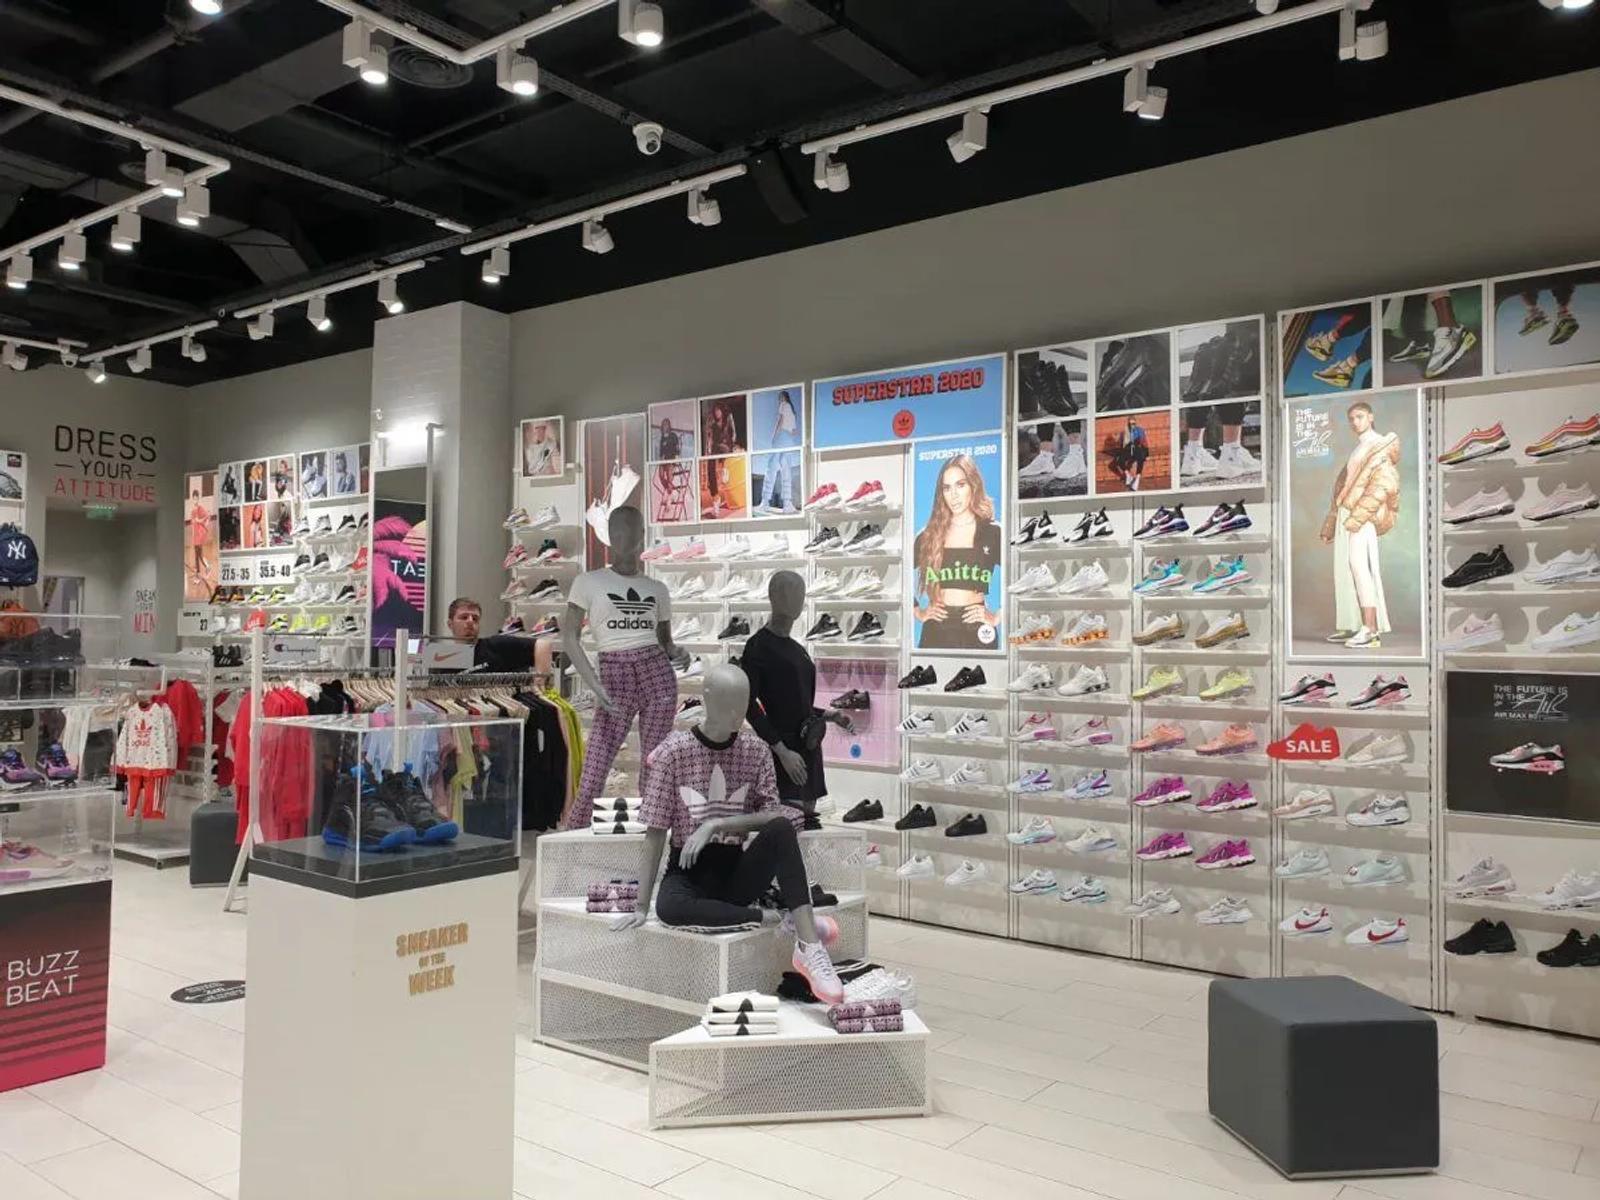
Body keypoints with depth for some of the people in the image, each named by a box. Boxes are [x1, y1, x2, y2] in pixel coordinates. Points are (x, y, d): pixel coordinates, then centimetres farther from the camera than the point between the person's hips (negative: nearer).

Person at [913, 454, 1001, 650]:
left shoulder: (993, 533, 0)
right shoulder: (929, 535, 7)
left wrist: (997, 617, -7)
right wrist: (918, 612, 9)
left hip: (975, 632, -2)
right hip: (936, 632, 2)